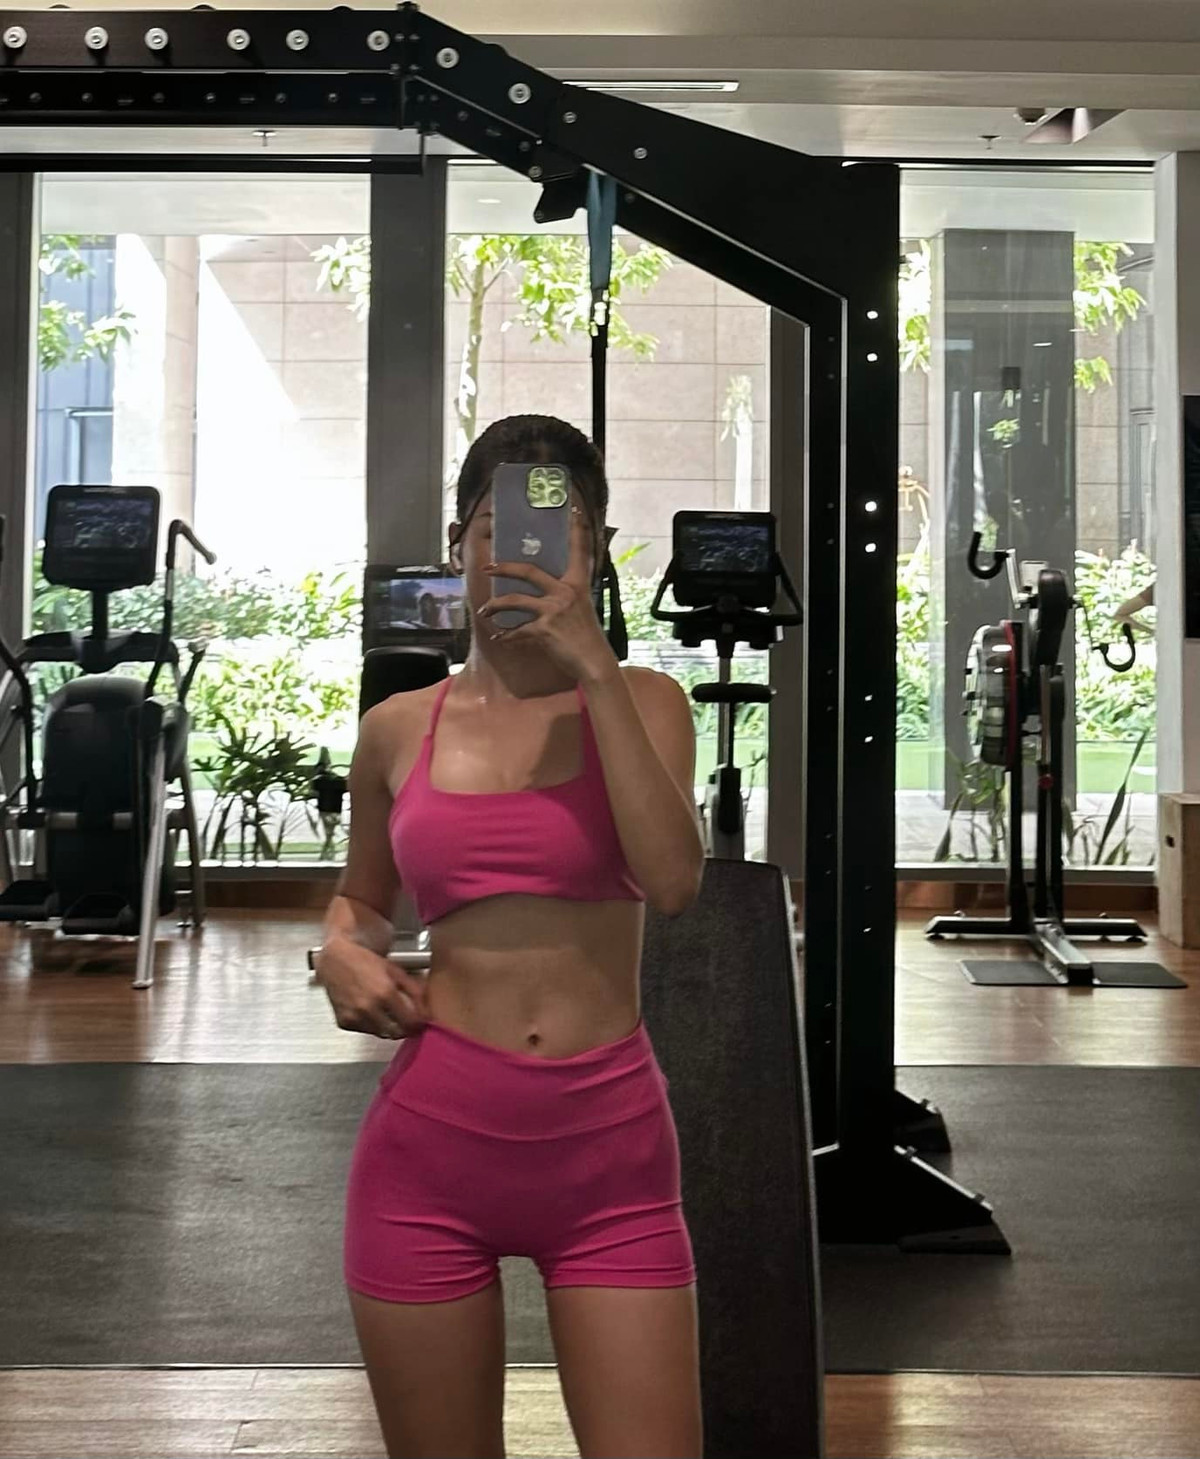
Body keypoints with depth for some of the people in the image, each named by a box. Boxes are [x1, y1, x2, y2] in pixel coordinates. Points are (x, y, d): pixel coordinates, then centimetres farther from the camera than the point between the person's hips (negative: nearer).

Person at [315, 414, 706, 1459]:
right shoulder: (399, 729, 5)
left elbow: (673, 883, -18)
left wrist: (595, 667, -17)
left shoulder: (643, 703, 1)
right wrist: (342, 953, -1)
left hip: (609, 1148, -1)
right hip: (433, 1145, 2)